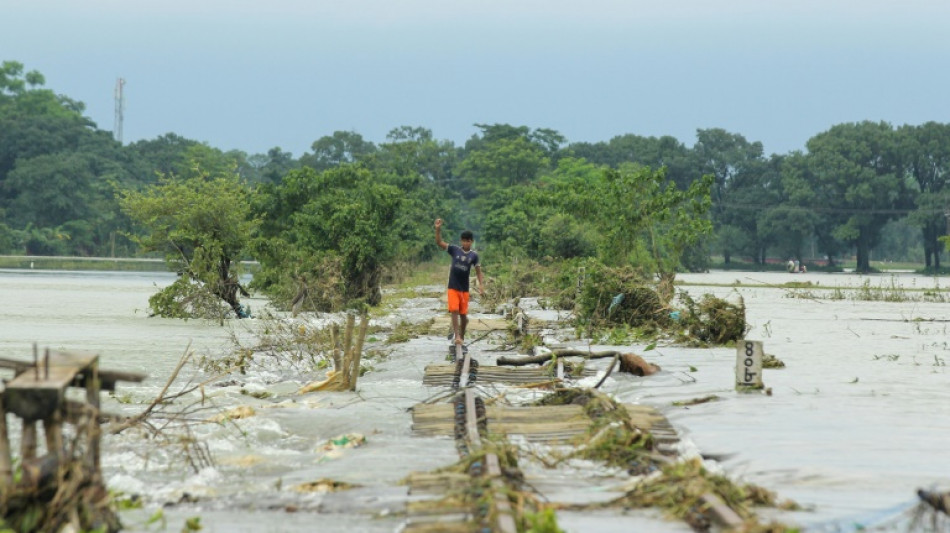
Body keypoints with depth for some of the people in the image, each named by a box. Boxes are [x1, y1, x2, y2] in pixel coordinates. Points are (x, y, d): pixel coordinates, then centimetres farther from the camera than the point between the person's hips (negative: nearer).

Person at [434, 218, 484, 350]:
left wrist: (481, 284, -3)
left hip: (464, 288, 1)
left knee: (463, 314, 7)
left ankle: (462, 338, 21)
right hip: (453, 287, -1)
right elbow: (439, 243, -8)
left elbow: (478, 270, 6)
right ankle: (457, 337, -15)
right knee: (454, 311, -13)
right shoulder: (454, 250, -4)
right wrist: (438, 229, -22)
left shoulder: (474, 255, -1)